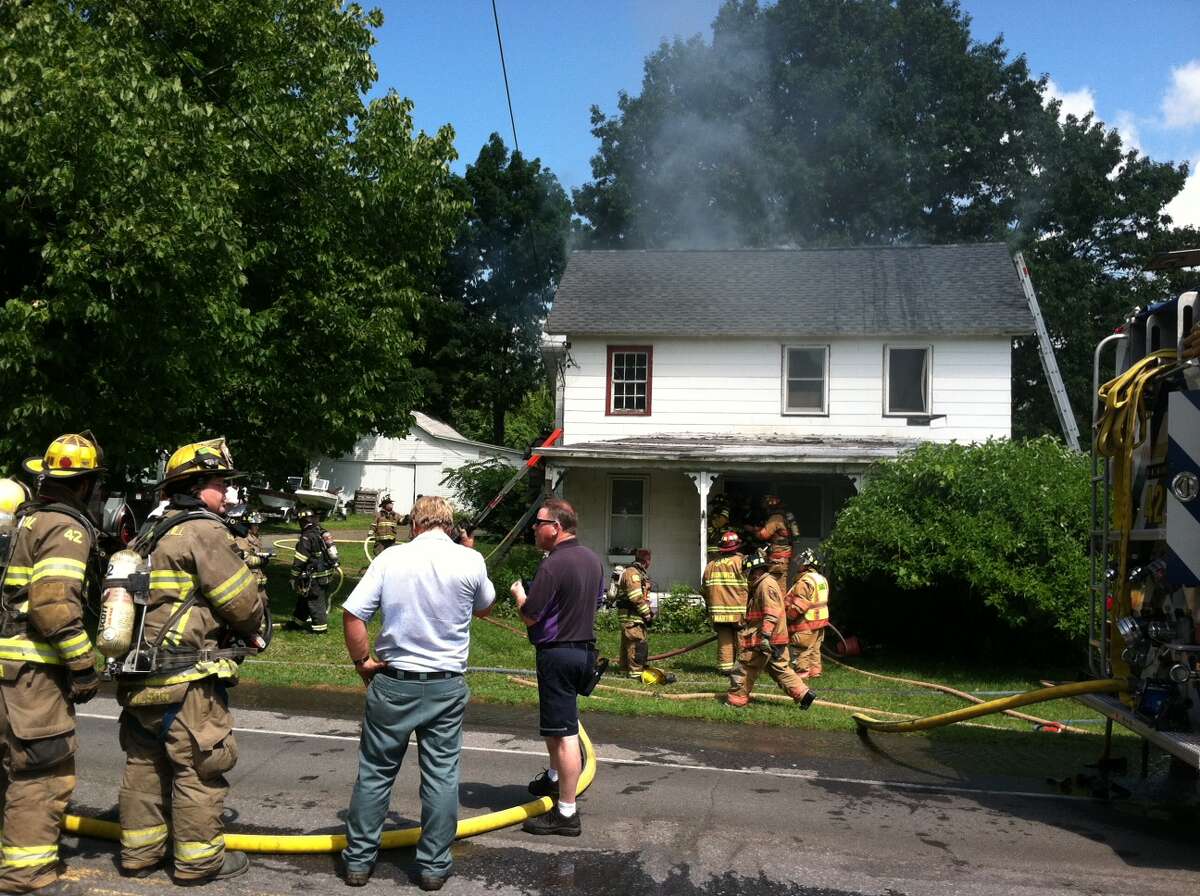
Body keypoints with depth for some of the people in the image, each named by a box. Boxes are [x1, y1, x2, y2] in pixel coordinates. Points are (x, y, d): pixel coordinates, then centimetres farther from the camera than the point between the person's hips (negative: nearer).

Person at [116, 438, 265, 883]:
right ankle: (199, 859, 11)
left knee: (145, 766, 17)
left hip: (140, 677, 9)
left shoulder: (150, 536, 15)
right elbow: (243, 601, -15)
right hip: (188, 680, -9)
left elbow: (161, 601, 14)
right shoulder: (204, 531, -14)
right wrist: (254, 626, 5)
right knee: (199, 770, 2)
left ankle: (139, 852, 28)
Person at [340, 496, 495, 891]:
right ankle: (433, 866, 15)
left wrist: (362, 661, 3)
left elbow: (352, 613, -10)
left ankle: (358, 860, 22)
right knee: (441, 776, 8)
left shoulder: (391, 558, -6)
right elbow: (484, 608, 13)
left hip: (393, 683, 0)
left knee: (375, 773, 13)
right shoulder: (470, 561, -6)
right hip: (446, 686, 0)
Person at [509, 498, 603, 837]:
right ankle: (555, 778, 46)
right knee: (557, 724, 28)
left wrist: (518, 593, 1)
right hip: (586, 649, 9)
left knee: (563, 733, -5)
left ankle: (566, 814, -1)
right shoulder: (593, 560, 8)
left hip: (558, 653, -9)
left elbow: (529, 616, -17)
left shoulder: (553, 565, -20)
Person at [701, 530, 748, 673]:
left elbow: (705, 589, 12)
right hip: (739, 611, -4)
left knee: (724, 640, 9)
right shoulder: (742, 562, -8)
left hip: (718, 610, 4)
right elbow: (751, 586, -12)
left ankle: (725, 666, 9)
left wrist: (710, 605, 23)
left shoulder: (711, 565, 7)